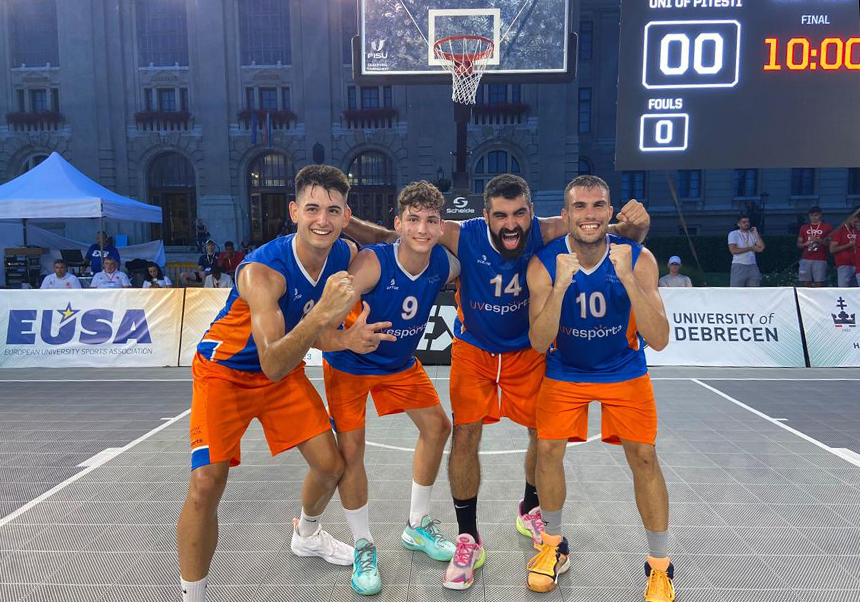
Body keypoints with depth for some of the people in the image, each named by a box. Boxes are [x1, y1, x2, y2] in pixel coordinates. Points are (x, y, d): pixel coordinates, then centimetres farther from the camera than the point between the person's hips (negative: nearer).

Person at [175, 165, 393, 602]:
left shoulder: (345, 256, -15)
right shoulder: (262, 270, -34)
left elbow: (316, 333, -5)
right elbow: (272, 364, -40)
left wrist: (345, 339, -28)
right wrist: (322, 314, -54)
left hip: (285, 369, 6)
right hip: (225, 372, -5)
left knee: (331, 464, 7)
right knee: (206, 483, -17)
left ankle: (307, 536, 41)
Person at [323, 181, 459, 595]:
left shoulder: (445, 264, -18)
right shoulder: (372, 262, -33)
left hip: (401, 363, 6)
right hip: (350, 364, -5)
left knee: (437, 426, 10)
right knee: (350, 449, -9)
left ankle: (418, 525, 32)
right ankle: (363, 547, 16)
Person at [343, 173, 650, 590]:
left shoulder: (545, 233, -24)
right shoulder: (462, 237, -27)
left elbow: (602, 227, -18)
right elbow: (387, 238, -22)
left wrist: (633, 224, -40)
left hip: (527, 351, 2)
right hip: (473, 349, -1)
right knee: (465, 434, -7)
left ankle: (530, 511, 38)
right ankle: (468, 539, 13)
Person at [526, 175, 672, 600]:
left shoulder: (638, 259, -20)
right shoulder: (544, 263, -20)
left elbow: (659, 340, -25)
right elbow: (539, 342, -23)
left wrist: (627, 278, -36)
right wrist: (561, 286, -36)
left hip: (625, 371, 0)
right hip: (565, 372, 1)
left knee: (643, 457, -3)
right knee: (547, 449, -4)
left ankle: (659, 565, 20)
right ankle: (554, 546, 22)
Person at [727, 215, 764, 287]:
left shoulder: (753, 234, 13)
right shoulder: (733, 234, 0)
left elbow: (761, 247, 0)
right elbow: (733, 250, -14)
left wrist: (756, 233, 0)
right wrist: (751, 248, -7)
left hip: (752, 266, 5)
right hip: (739, 266, -5)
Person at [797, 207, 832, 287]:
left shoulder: (827, 227, 7)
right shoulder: (804, 227, 15)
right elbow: (798, 244, 16)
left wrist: (818, 240, -13)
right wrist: (806, 243, -5)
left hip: (820, 260, -3)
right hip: (805, 260, 3)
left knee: (819, 284, -8)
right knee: (806, 284, 0)